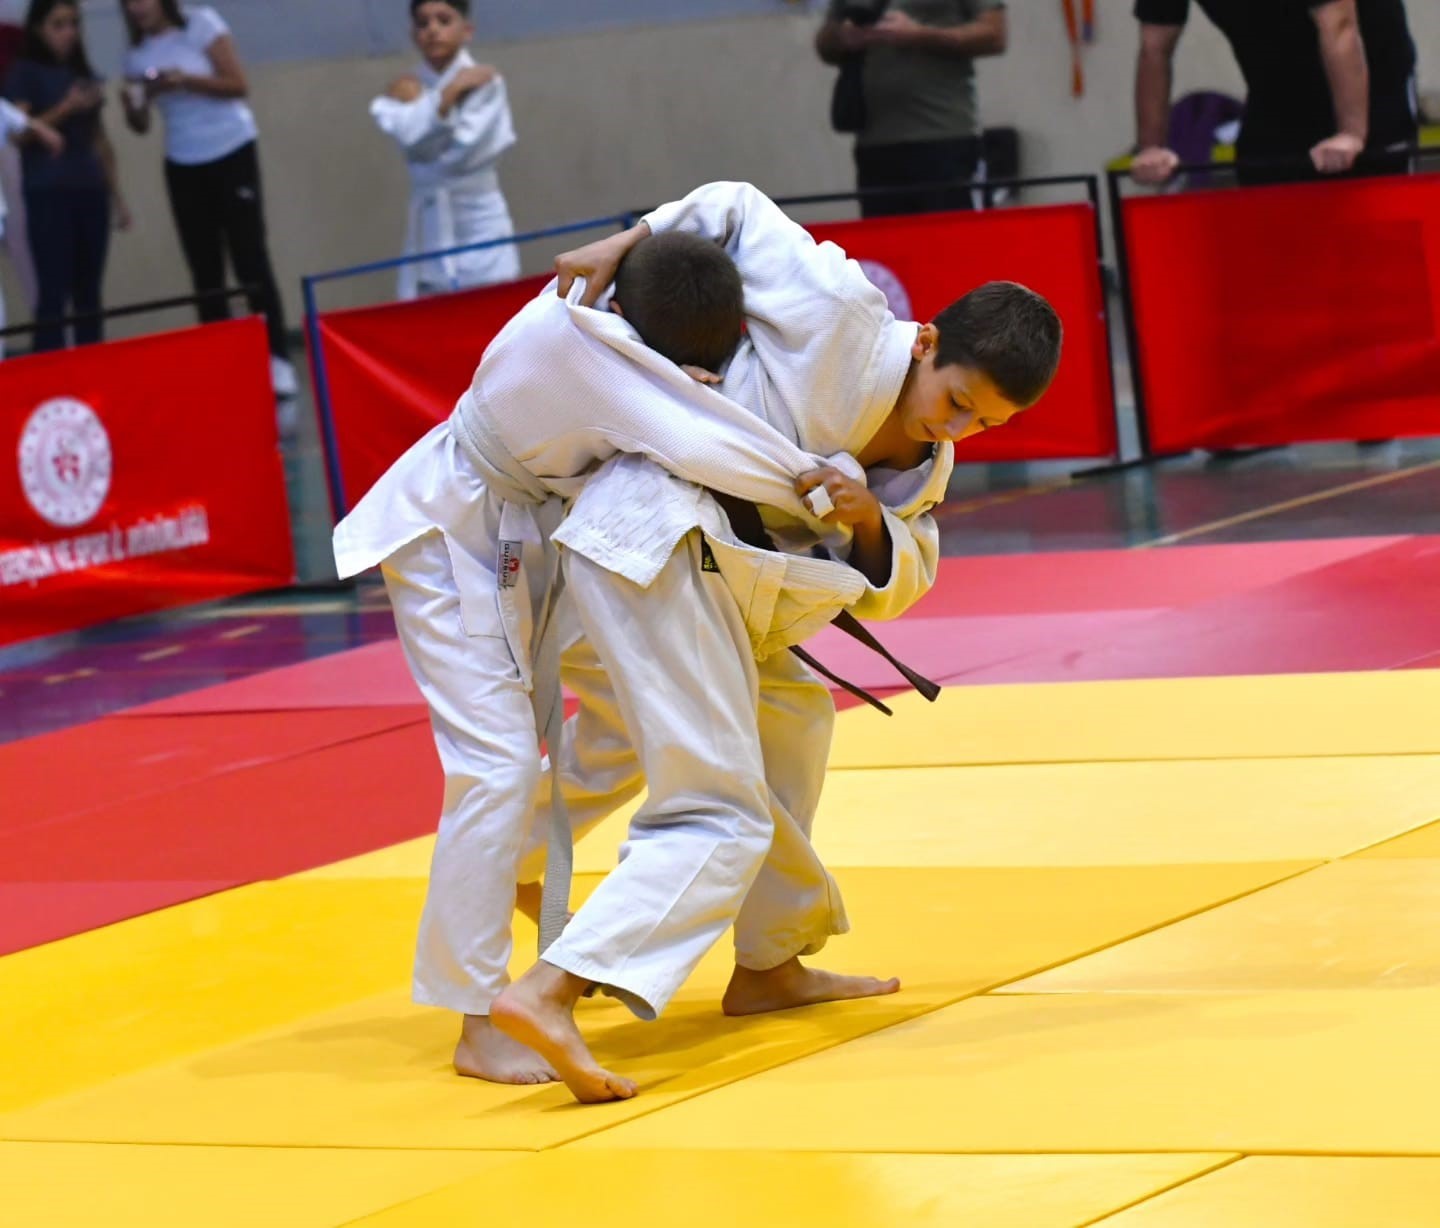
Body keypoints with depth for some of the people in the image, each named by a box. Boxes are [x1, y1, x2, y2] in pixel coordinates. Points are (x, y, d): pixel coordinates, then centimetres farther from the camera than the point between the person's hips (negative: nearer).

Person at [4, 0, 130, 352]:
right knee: (54, 291, -10)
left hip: (89, 192, 5)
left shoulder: (84, 74, 15)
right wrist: (66, 107, -20)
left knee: (88, 292, 6)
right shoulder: (25, 73, 0)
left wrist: (117, 197, 15)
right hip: (48, 195, -5)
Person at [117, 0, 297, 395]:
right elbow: (142, 126, 10)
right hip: (183, 165, 5)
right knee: (204, 269, 2)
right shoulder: (138, 54, 6)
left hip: (231, 153, -5)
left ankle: (277, 360, -9)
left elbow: (238, 84, -11)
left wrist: (184, 80, -22)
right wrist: (132, 105, -12)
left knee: (249, 258, -9)